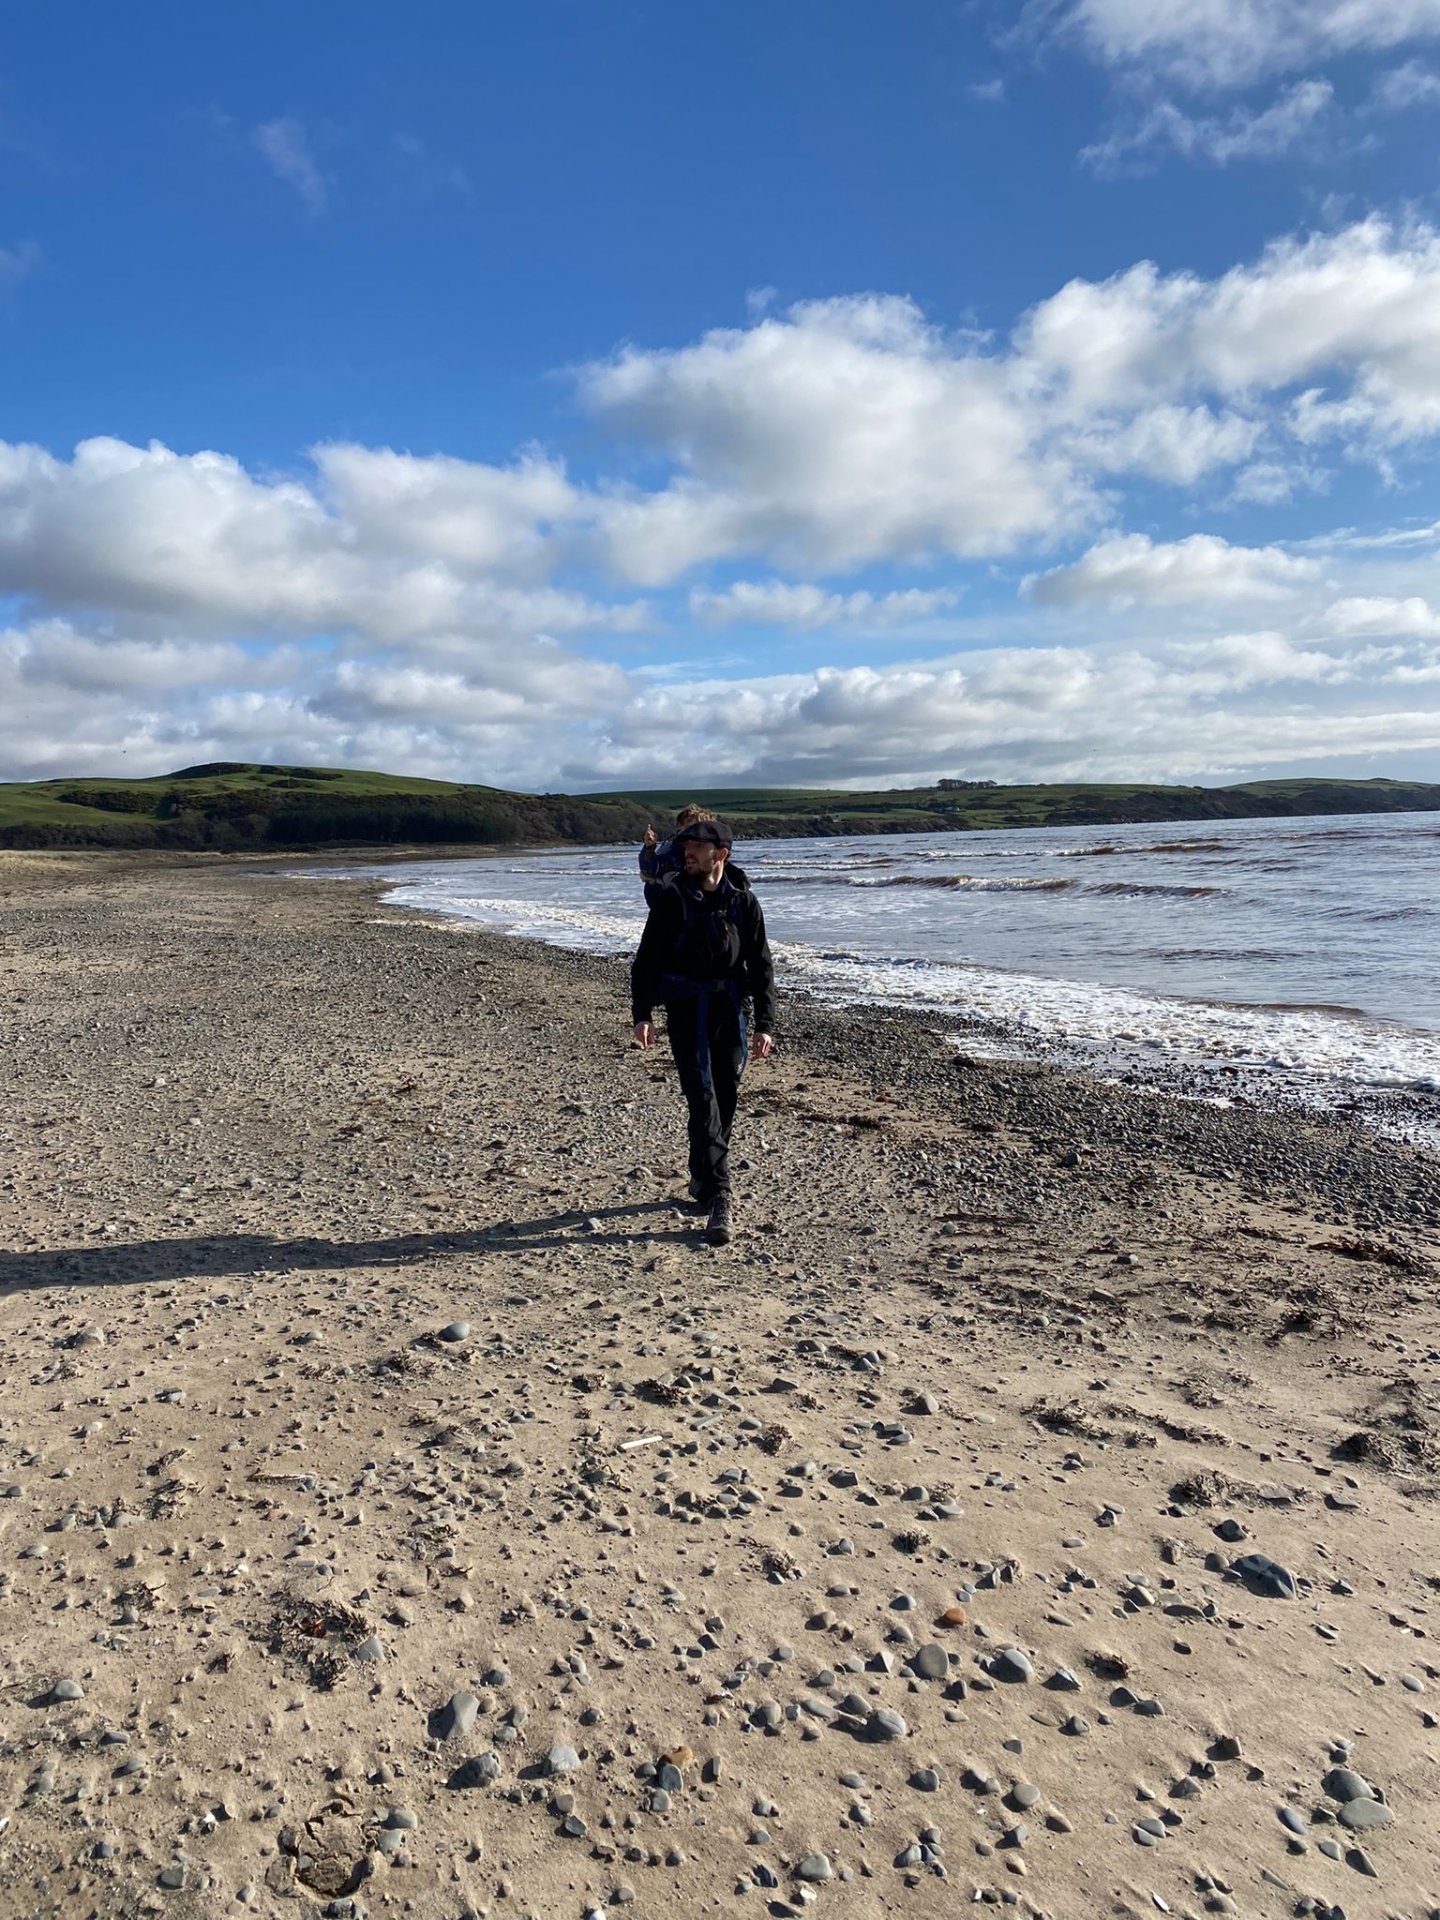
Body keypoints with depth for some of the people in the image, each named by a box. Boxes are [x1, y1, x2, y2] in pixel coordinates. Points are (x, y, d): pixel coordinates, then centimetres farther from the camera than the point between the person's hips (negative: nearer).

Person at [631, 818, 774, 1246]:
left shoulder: (742, 901, 2)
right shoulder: (671, 897, -1)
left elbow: (761, 965, 5)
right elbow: (647, 957, 1)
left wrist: (765, 1025, 0)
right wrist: (641, 1014, -6)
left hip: (729, 1007, 3)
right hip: (686, 1008, -3)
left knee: (725, 1100, 10)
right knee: (703, 1101, -10)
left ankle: (702, 1179, 31)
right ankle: (718, 1201, -11)